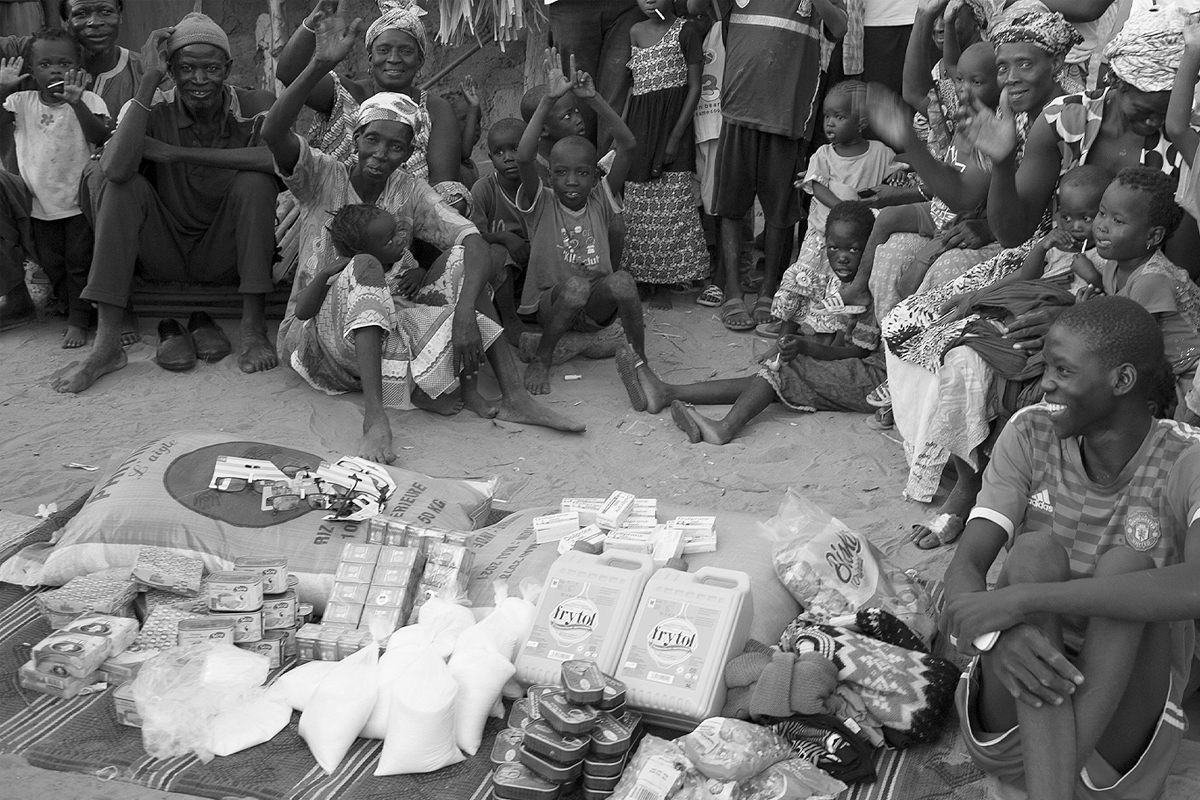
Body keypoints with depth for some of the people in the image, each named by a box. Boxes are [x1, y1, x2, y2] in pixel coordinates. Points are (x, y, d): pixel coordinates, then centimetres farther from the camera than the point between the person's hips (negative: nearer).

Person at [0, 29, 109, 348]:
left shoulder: (88, 101, -8)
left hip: (80, 200, -3)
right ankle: (73, 306, 31)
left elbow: (101, 137, -23)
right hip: (41, 202, 3)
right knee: (50, 263, 12)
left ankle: (78, 322, 15)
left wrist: (77, 103, -33)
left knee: (80, 261, 3)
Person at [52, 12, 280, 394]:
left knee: (255, 181, -24)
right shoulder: (156, 115, -7)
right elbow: (117, 168, -28)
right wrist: (149, 82, -25)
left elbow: (282, 156, -32)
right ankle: (107, 343, -23)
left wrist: (176, 153, -27)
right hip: (166, 257, 2)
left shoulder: (255, 106, -9)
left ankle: (253, 330, -21)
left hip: (228, 258, -1)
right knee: (123, 186, -21)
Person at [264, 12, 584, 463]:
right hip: (315, 336, -3)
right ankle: (374, 416, -43)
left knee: (462, 257, -13)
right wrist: (321, 66, -41)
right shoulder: (322, 177, -7)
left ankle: (513, 396, -22)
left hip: (387, 329, 3)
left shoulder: (410, 192, -1)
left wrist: (465, 312, -34)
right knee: (365, 266, -33)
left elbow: (473, 240, -15)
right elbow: (272, 134, -28)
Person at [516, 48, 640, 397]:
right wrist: (549, 100, -26)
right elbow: (524, 158, -24)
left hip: (597, 307, 2)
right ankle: (540, 361, -14)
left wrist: (593, 98, -19)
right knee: (575, 285, -35)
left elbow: (627, 145, -10)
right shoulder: (541, 204, -3)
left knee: (622, 280, -30)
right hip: (550, 304, -2)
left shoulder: (601, 200, 2)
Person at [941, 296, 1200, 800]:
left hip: (1127, 698, -2)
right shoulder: (1031, 434, -3)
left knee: (1128, 564, -26)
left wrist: (1023, 598, -38)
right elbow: (966, 564, -11)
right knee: (1035, 552, -25)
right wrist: (1000, 634, -35)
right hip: (1016, 716, 2)